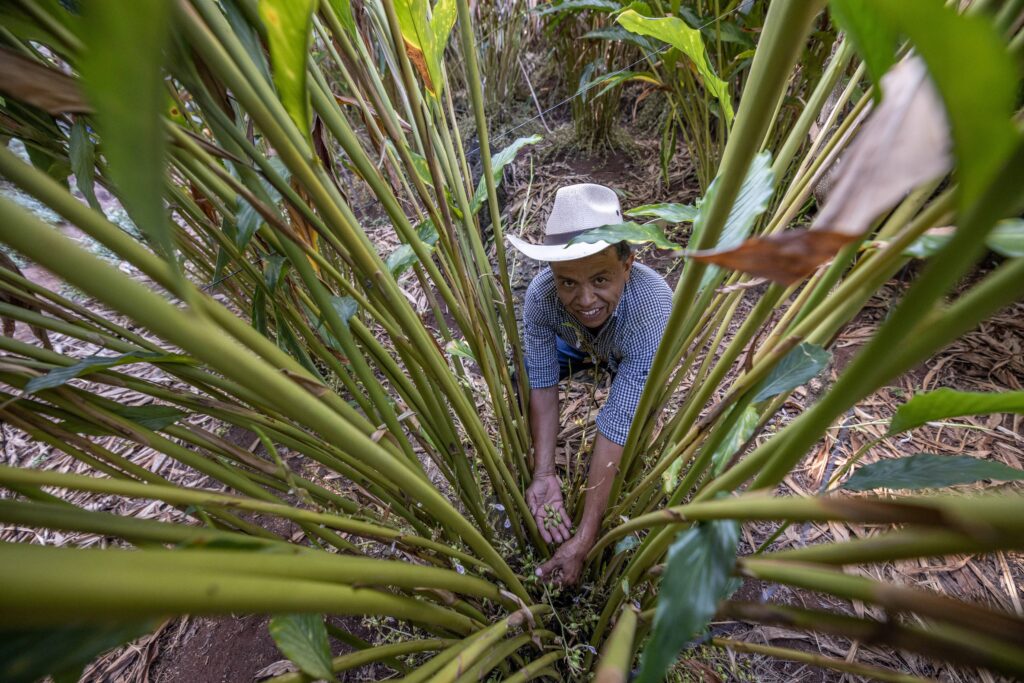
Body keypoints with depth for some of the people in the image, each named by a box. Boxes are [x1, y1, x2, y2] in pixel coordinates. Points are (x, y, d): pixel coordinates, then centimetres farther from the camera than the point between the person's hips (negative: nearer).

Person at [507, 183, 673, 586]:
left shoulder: (652, 311, -45)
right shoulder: (540, 295, -36)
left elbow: (617, 426, -45)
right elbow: (542, 384, -27)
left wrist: (584, 539, -40)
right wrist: (544, 473, -35)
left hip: (633, 357, -1)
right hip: (577, 343, 2)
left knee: (634, 422, -22)